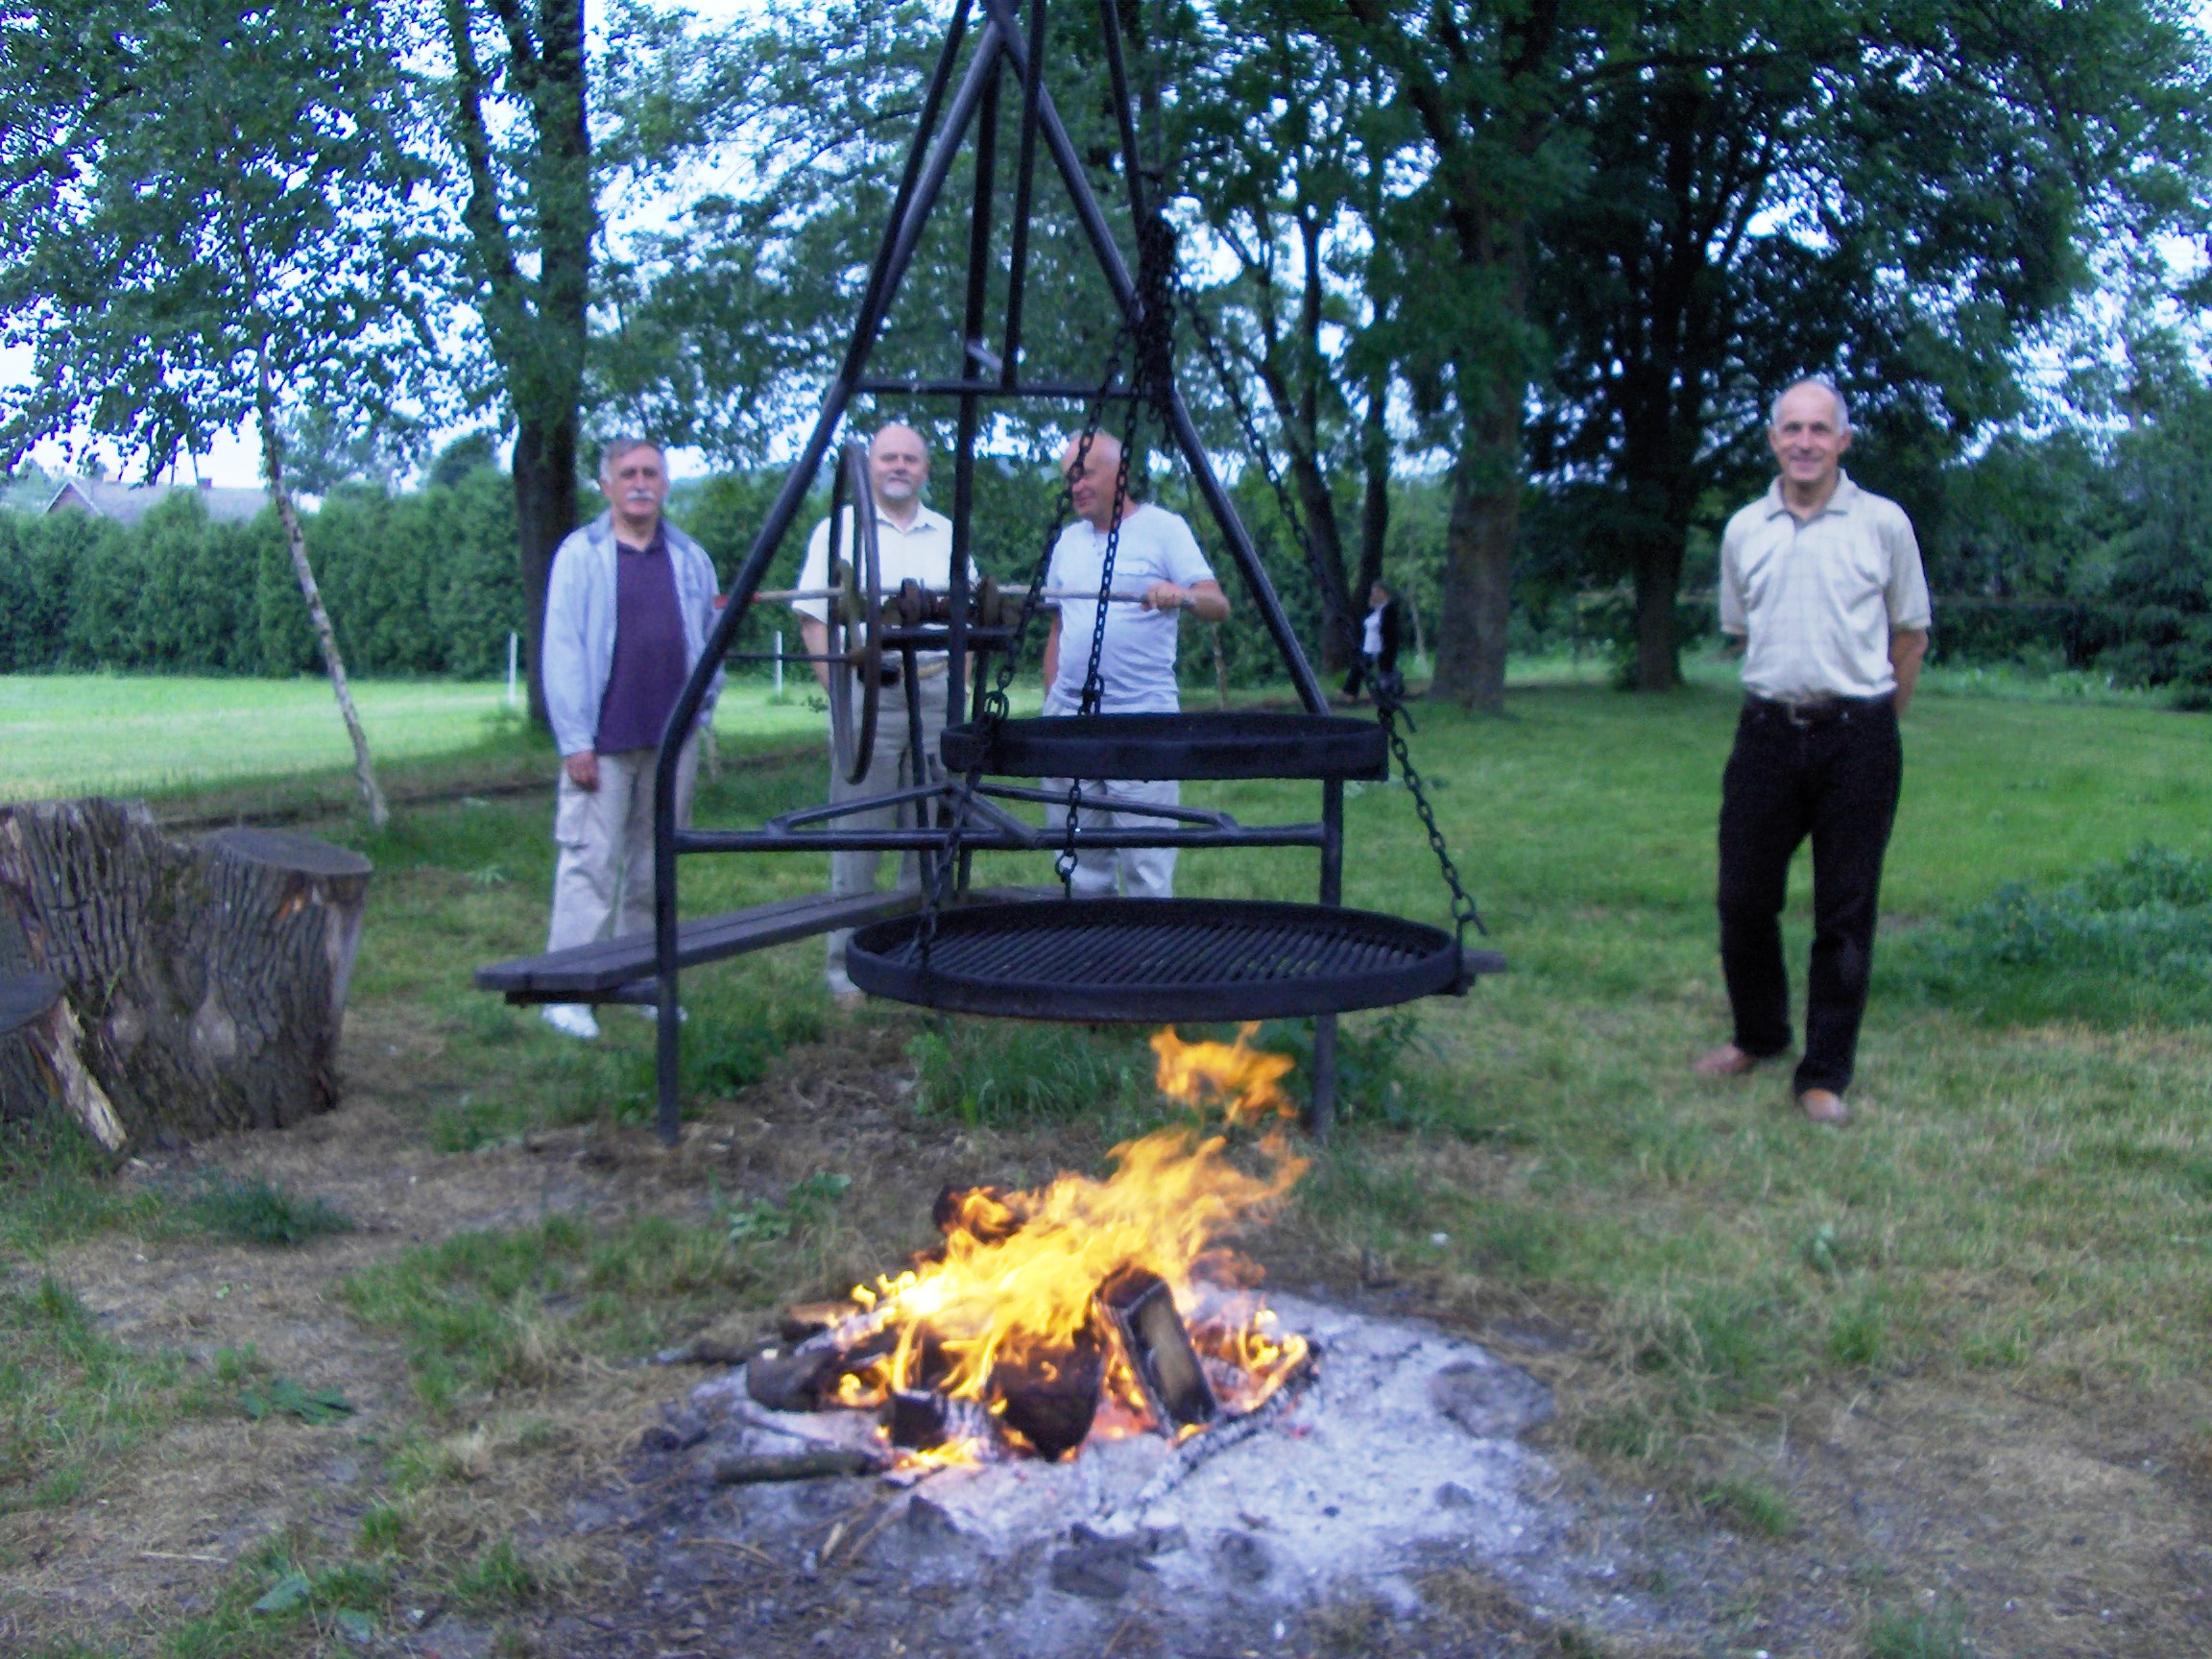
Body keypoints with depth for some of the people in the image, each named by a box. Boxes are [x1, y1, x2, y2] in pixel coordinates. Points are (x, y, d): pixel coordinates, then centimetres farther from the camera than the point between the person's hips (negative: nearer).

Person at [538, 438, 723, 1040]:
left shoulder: (690, 558, 12)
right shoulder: (580, 555, -1)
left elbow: (712, 640, 18)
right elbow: (561, 650, -4)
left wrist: (702, 710, 8)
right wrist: (575, 740, -10)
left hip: (673, 742, 4)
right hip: (604, 742, -4)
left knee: (655, 867, 10)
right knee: (590, 864, -4)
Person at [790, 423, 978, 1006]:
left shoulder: (947, 536, 13)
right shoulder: (838, 532, 2)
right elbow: (813, 621, -1)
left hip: (935, 696, 4)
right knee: (857, 839, -3)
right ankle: (847, 967, 5)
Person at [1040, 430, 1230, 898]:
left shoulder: (1163, 529, 0)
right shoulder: (1067, 541, 16)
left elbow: (1218, 605, -8)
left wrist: (1182, 595, -29)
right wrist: (1050, 702, 13)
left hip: (1141, 719, -5)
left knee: (1147, 868, -6)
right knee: (1081, 863, 7)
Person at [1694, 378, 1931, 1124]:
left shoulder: (1884, 524, 0)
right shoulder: (1744, 530, 8)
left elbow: (1910, 637, 8)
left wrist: (1867, 722, 9)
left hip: (1857, 738, -3)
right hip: (1767, 733, 3)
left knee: (1844, 914, 2)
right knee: (1743, 897, 6)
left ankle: (1825, 1075, 12)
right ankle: (1757, 1035, 29)